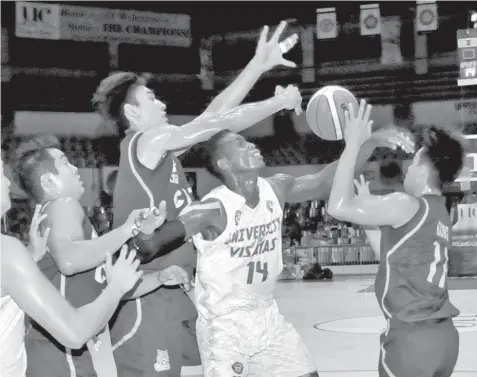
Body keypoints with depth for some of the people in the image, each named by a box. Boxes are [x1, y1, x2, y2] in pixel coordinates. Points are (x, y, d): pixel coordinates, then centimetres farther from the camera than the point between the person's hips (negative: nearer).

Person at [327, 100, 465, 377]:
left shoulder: (408, 206, -12)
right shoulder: (439, 214, 14)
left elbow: (339, 207, -18)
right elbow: (391, 255, 21)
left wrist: (354, 144, -11)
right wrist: (368, 206, 24)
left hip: (412, 337, -9)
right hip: (442, 335, 9)